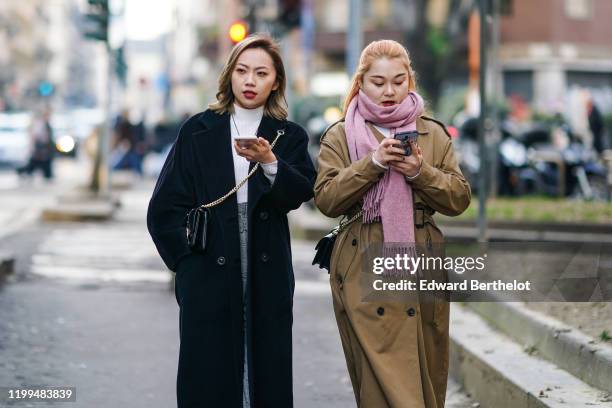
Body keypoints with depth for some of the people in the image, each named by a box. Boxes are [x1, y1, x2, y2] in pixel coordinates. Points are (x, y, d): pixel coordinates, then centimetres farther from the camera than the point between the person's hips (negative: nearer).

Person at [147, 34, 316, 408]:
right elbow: (165, 209, 5)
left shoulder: (289, 138, 10)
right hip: (209, 279, -1)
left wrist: (269, 163, -25)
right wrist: (188, 262, 0)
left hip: (267, 279, 1)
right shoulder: (199, 132, 7)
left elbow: (301, 192, -9)